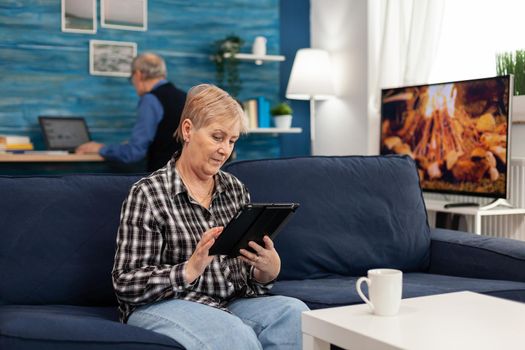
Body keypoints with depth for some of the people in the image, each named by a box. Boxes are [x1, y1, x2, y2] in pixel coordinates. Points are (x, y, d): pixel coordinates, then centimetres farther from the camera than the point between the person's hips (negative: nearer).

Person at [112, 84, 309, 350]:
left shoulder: (235, 188, 9)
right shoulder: (147, 194, -7)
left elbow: (248, 272, 11)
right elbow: (127, 285, -11)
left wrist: (267, 268, -12)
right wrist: (191, 269, -25)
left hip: (230, 303, 6)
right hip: (163, 306, -6)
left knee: (294, 312, -23)